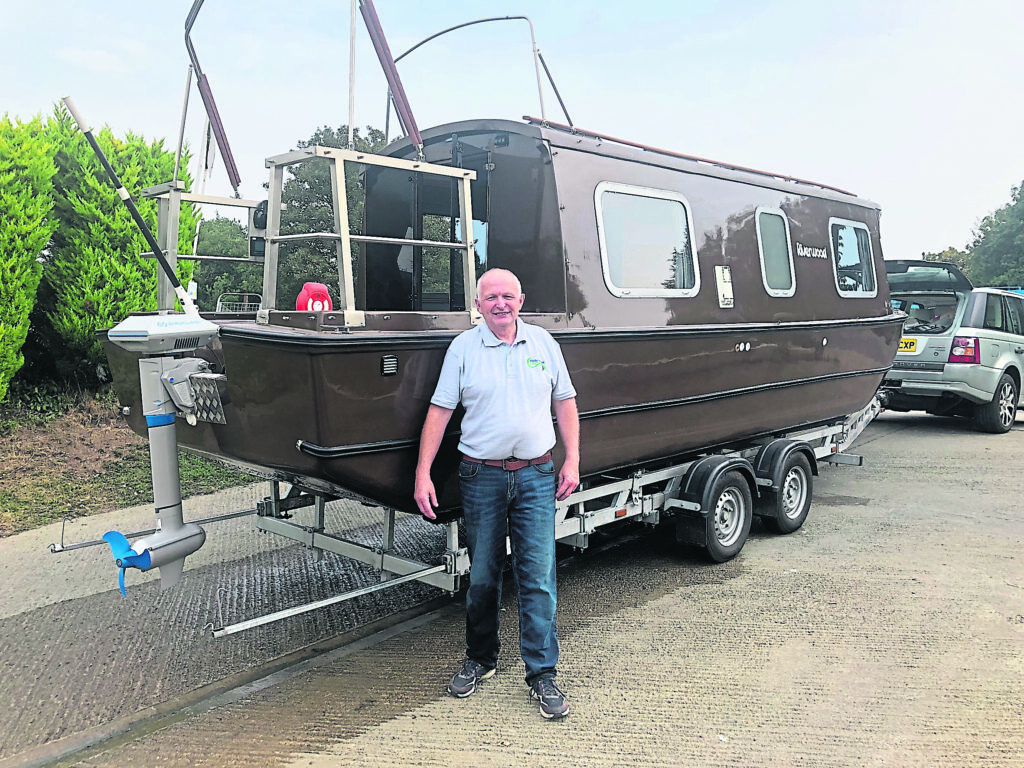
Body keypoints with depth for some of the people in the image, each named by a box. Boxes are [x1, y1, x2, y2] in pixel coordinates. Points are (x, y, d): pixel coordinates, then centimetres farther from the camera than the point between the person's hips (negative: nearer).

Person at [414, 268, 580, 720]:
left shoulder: (543, 343, 7)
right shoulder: (463, 348, 1)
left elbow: (565, 403, 12)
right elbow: (439, 411, 0)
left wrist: (572, 461, 3)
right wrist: (422, 474, -6)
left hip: (536, 476, 1)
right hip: (482, 477, 0)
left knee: (538, 577, 0)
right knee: (482, 576, 11)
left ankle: (542, 674, 11)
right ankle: (480, 659, 31)